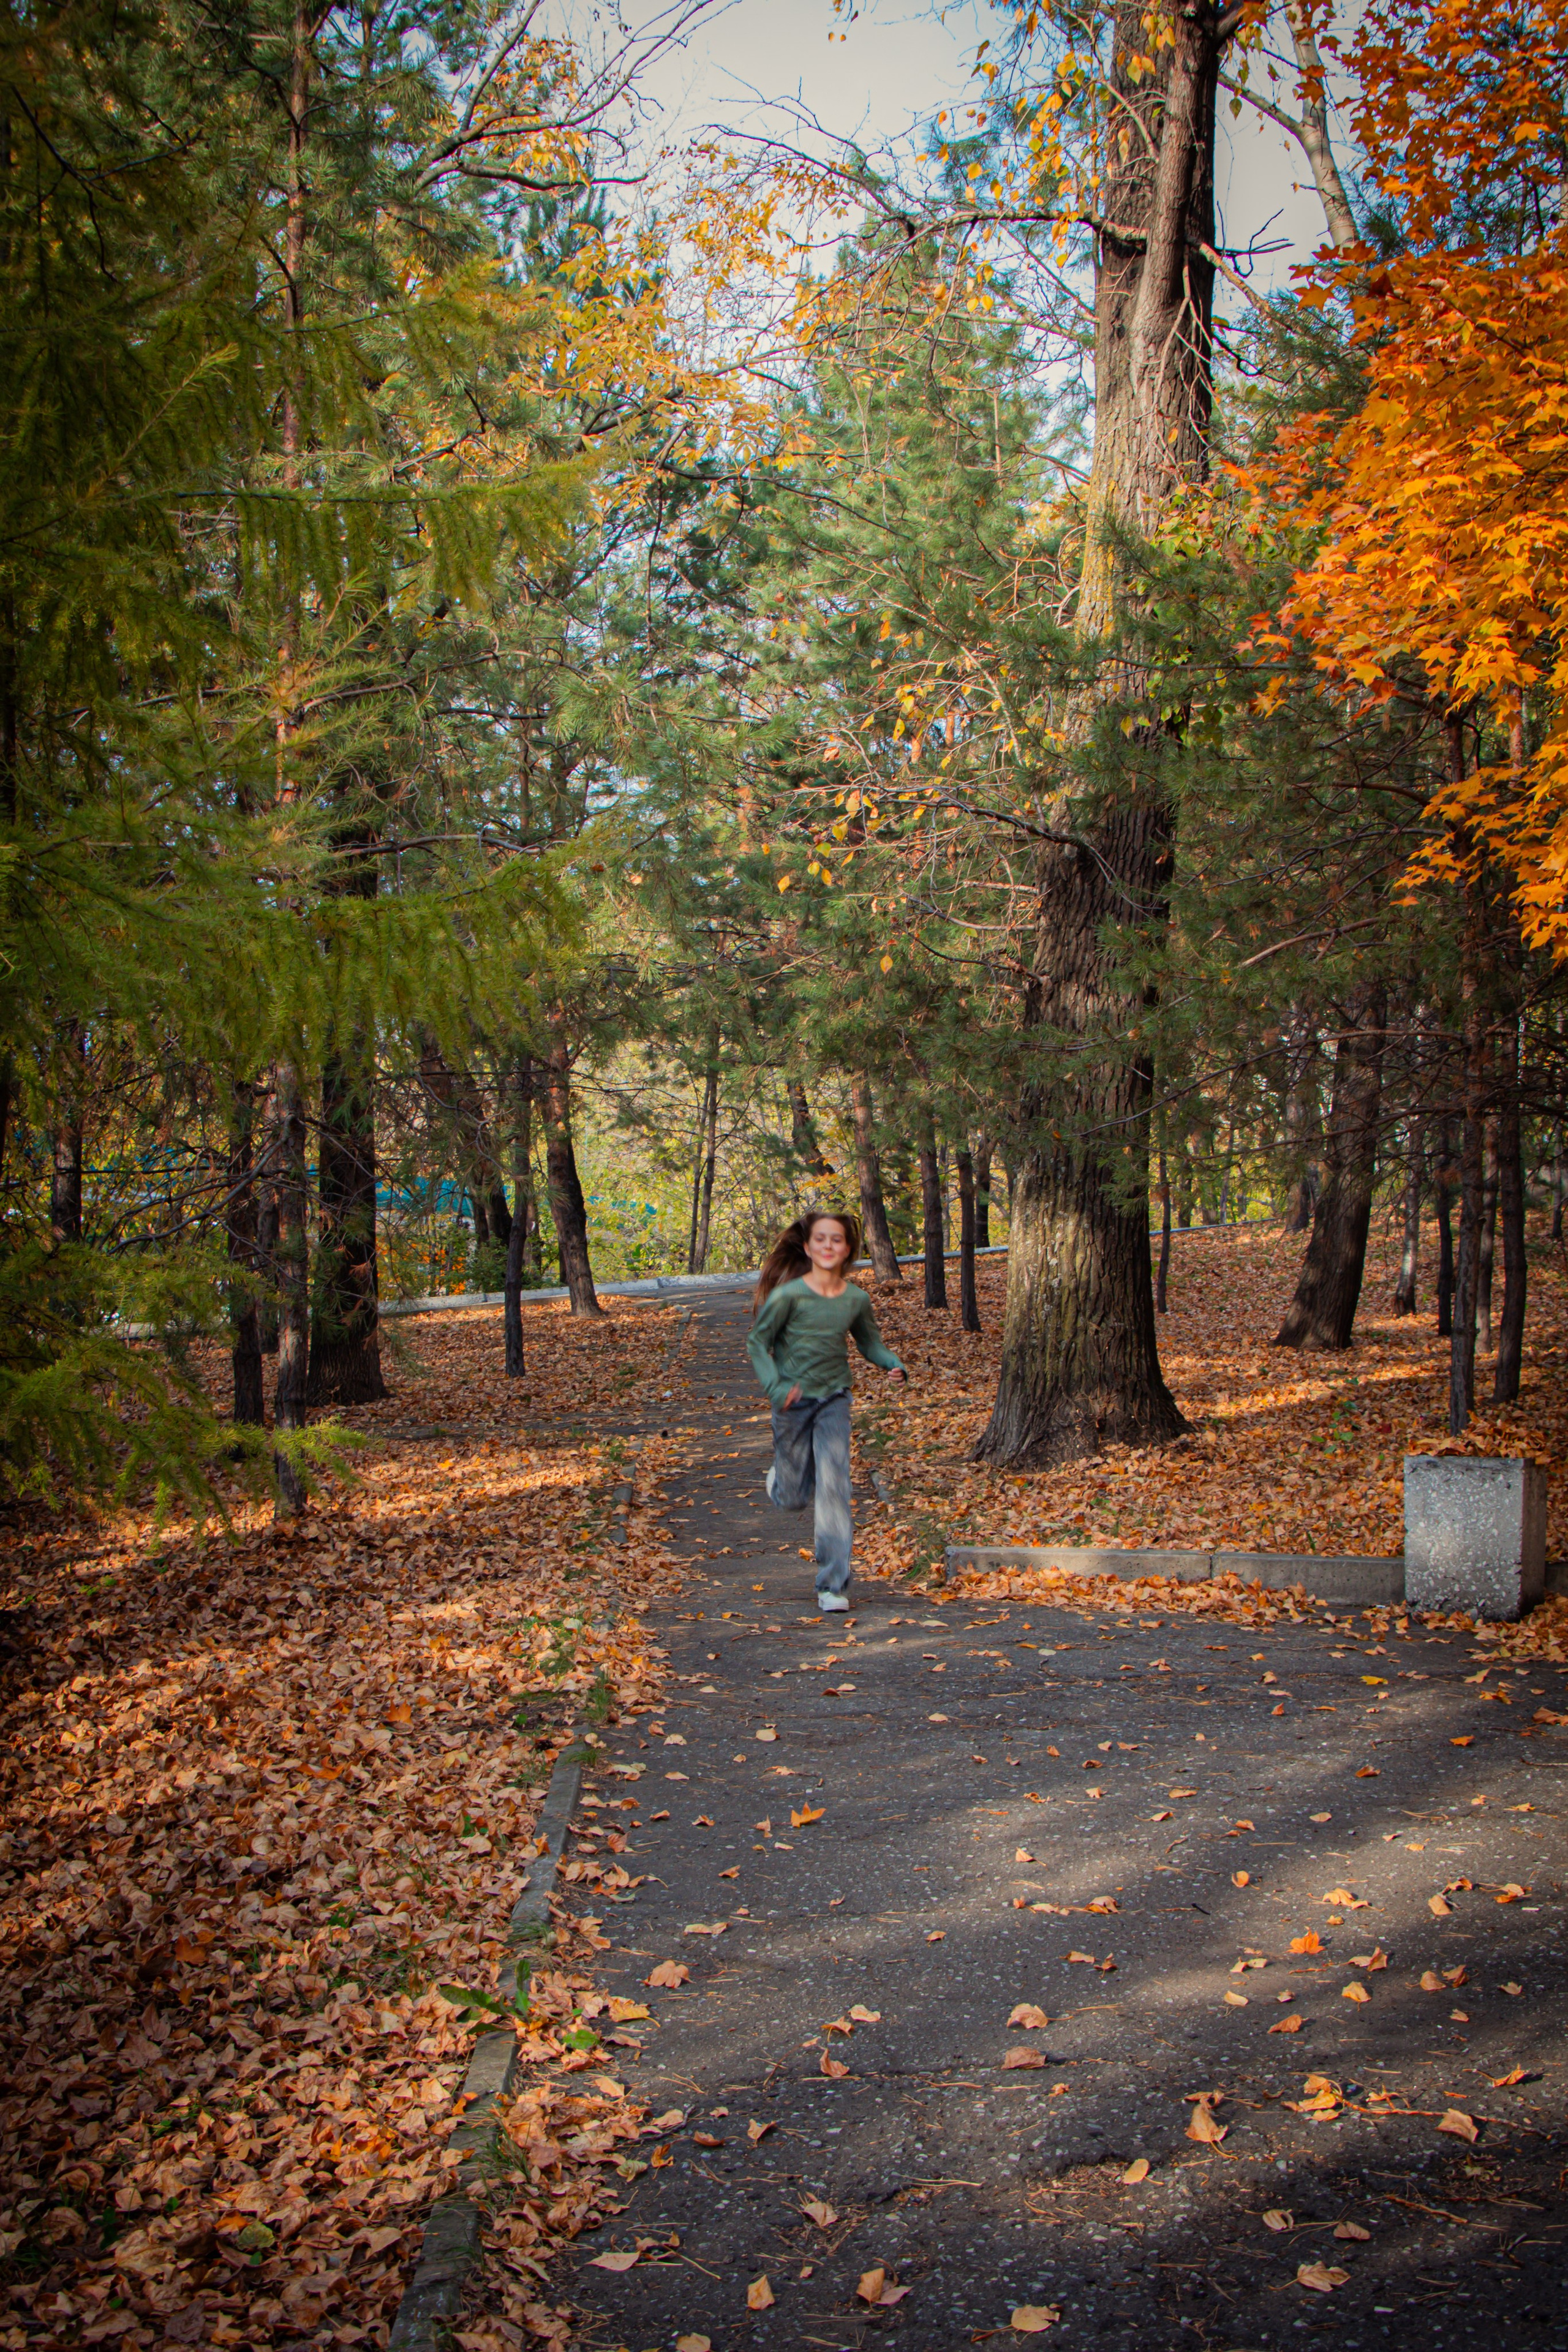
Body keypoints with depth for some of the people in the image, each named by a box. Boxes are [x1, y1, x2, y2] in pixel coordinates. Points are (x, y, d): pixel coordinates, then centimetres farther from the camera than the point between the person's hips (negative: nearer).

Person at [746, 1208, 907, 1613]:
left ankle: (832, 1586, -2)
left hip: (834, 1400, 2)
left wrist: (894, 1365, -7)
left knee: (834, 1487, -10)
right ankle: (780, 1480, 47)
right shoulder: (789, 1294, -13)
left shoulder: (856, 1299, -2)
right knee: (793, 1498, 7)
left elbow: (870, 1342, 13)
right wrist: (775, 1387, -20)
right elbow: (758, 1342, -6)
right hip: (794, 1401, -2)